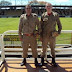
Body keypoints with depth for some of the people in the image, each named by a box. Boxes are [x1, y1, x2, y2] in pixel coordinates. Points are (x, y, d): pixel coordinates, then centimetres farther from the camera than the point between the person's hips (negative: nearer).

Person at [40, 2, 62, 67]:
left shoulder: (56, 15, 0)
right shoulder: (43, 15, -1)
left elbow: (59, 24, 8)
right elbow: (41, 26, 3)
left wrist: (59, 31, -6)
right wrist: (41, 36, 0)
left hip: (53, 35, 1)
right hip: (45, 35, -1)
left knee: (53, 48, 11)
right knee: (44, 48, 8)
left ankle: (53, 61, 24)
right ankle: (42, 60, 23)